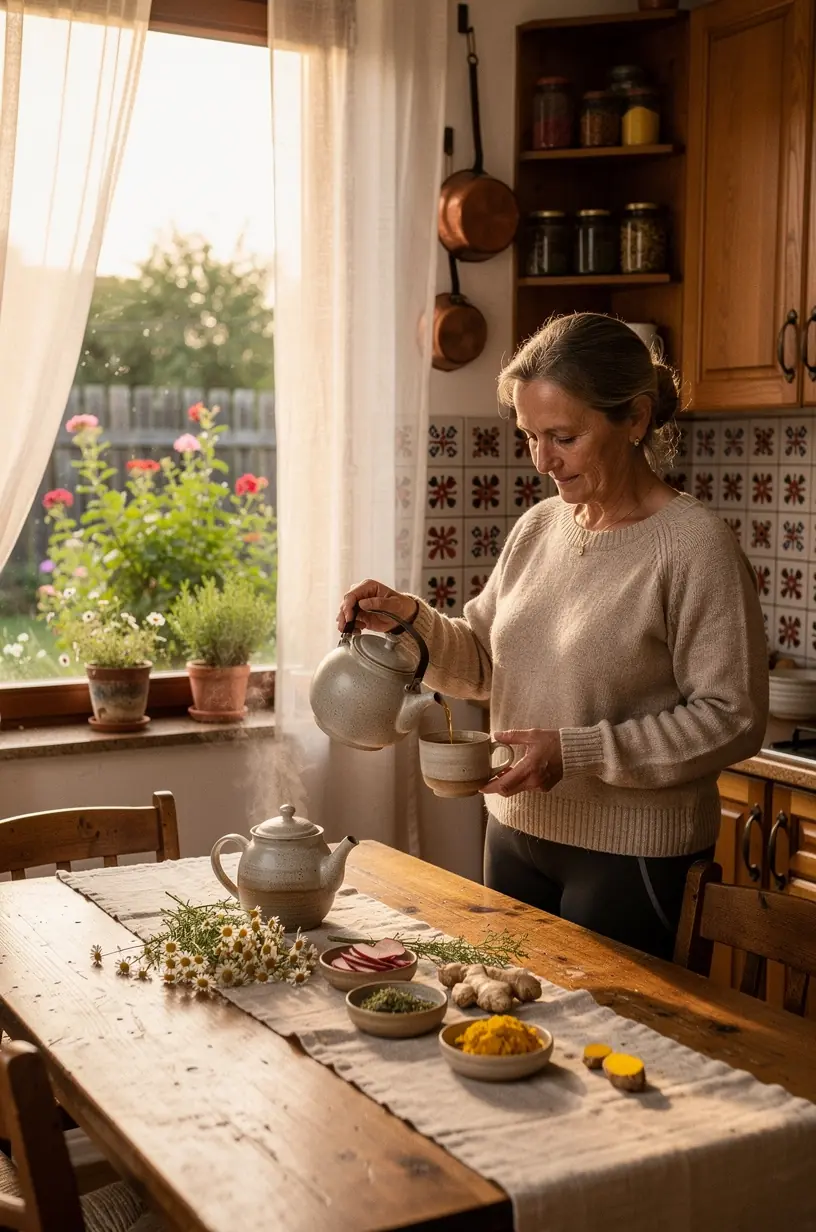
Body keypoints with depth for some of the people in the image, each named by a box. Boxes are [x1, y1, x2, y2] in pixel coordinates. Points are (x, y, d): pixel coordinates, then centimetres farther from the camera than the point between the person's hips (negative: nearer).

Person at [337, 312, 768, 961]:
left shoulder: (695, 544, -16)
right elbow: (481, 661, 11)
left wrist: (577, 751, -23)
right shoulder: (537, 528, 5)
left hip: (631, 857, -6)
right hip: (517, 833, 6)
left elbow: (732, 718, -18)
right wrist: (411, 618, -8)